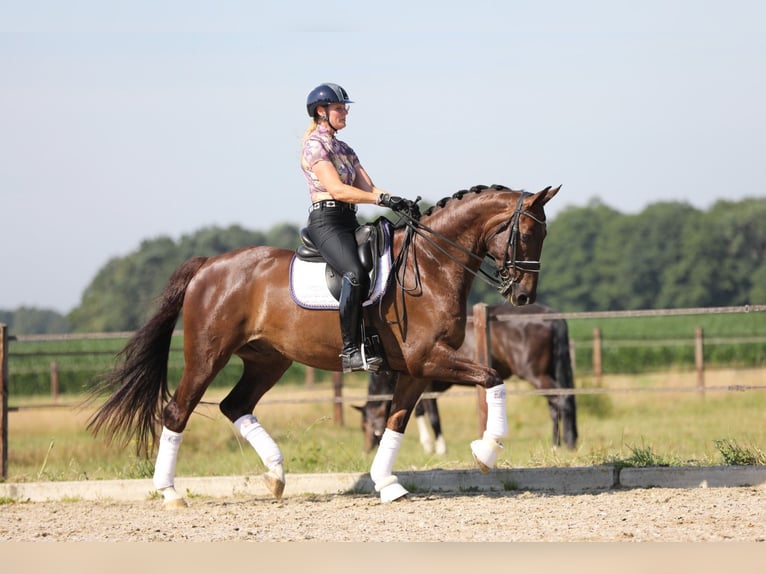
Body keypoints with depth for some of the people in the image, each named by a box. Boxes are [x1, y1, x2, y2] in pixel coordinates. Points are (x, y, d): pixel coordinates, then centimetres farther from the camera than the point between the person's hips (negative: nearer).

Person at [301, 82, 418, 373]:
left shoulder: (344, 150, 23)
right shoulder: (315, 145, -4)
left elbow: (369, 188, 14)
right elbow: (337, 190, -14)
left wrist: (400, 203, -3)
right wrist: (384, 200, -18)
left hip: (348, 222, 10)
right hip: (326, 221, -10)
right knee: (355, 274, -31)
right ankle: (351, 351, -35)